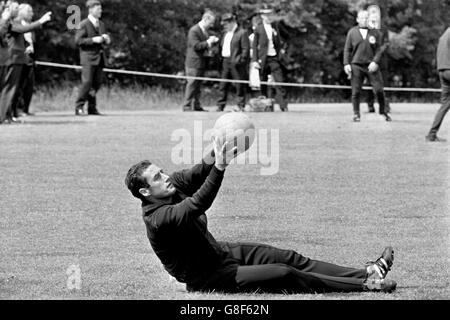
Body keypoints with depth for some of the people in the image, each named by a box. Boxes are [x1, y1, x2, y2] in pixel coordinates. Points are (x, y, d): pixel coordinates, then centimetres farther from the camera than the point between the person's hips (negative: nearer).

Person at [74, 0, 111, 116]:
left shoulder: (101, 24, 18)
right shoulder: (84, 24, -3)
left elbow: (106, 41, 26)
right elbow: (78, 40, -11)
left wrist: (107, 40, 2)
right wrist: (93, 40, -19)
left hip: (100, 58, 6)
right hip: (89, 57, -6)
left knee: (97, 83, 2)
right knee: (87, 82, -12)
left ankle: (92, 108, 7)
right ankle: (79, 107, -6)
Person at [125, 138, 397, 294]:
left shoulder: (172, 187, -1)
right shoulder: (159, 219, -28)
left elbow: (196, 174, -13)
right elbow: (198, 204, -43)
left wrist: (215, 155, -35)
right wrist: (219, 167, -53)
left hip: (220, 251, 9)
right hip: (211, 277, -9)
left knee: (290, 258, 2)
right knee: (283, 275, -15)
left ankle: (365, 273, 2)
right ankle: (364, 286, -11)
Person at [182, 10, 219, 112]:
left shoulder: (205, 31, 16)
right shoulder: (194, 31, -13)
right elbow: (196, 45, -22)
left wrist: (212, 41, 6)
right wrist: (208, 42, -18)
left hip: (201, 63, 9)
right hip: (194, 63, -9)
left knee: (198, 86, 12)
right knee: (191, 85, -7)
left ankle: (197, 106, 16)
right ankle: (187, 107, -5)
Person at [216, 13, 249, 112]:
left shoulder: (242, 33, -6)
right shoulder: (226, 34, 20)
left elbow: (246, 49, -10)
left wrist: (240, 60, -17)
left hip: (236, 63, -8)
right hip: (226, 62, 8)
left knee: (240, 86, -3)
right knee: (223, 85, 7)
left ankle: (241, 106, 2)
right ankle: (220, 106, 11)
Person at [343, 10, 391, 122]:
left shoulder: (375, 33, 7)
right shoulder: (352, 32, 8)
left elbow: (379, 49, 3)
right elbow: (347, 49, 9)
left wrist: (375, 62, -11)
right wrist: (346, 64, -1)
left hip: (372, 66, 0)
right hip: (356, 66, 0)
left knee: (379, 90, -4)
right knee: (356, 91, -3)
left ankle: (383, 111, 14)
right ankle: (356, 114, 8)